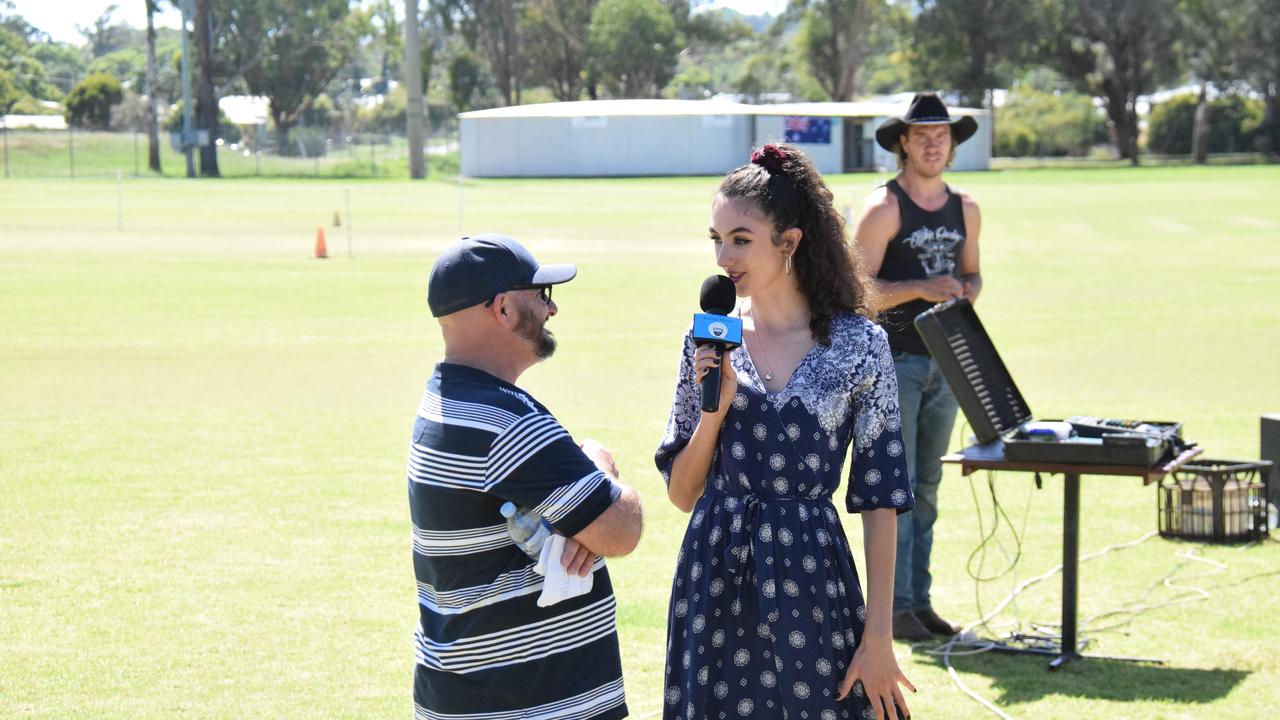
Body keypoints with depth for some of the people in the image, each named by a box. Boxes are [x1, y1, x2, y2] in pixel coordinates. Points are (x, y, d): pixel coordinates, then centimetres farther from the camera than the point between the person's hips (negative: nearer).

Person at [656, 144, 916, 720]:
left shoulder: (858, 344, -5)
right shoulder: (708, 337, 3)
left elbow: (880, 498, -4)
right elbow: (682, 493, 5)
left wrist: (879, 634, -7)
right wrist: (713, 407, -12)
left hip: (812, 575, -2)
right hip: (716, 582, 2)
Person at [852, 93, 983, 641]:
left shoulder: (965, 209, 12)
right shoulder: (884, 208, -7)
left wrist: (967, 289, 0)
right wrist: (920, 289, -22)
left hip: (945, 362, 6)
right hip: (893, 361, -6)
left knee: (926, 486, 10)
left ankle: (919, 600, 16)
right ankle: (894, 606, -3)